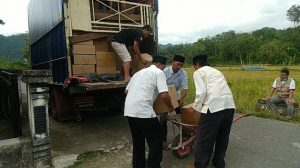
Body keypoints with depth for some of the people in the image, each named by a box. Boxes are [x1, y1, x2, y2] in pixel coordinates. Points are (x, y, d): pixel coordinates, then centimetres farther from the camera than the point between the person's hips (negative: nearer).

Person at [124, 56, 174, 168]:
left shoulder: (140, 72, 25)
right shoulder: (158, 72, 2)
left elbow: (126, 90, 29)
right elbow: (164, 95, -10)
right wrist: (171, 107, 8)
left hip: (129, 111, 8)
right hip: (143, 111, -8)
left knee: (137, 141, 21)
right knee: (156, 140, 8)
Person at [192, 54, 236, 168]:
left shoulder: (198, 72, 7)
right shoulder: (216, 71, 28)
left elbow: (201, 92, -8)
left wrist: (196, 108, 6)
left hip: (214, 106, -8)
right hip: (230, 105, 8)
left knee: (204, 139, 5)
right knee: (223, 137, 22)